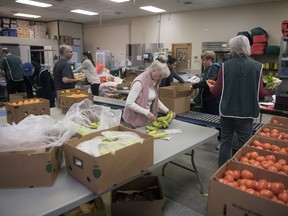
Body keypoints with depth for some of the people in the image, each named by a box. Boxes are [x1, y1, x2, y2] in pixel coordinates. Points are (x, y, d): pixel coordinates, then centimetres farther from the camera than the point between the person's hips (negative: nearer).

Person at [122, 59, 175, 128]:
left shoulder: (155, 81, 1)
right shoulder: (140, 82, -23)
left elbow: (156, 100, 13)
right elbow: (129, 103, -27)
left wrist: (167, 111, 3)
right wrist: (146, 112, -28)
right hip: (134, 119, -7)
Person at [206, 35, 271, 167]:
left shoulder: (225, 65, -5)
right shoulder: (257, 66, -6)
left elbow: (217, 91, -2)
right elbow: (260, 92, -2)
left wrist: (210, 87, 21)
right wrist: (269, 91, 21)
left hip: (227, 111, 1)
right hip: (246, 112, -1)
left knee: (225, 142, 14)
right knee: (245, 145, 10)